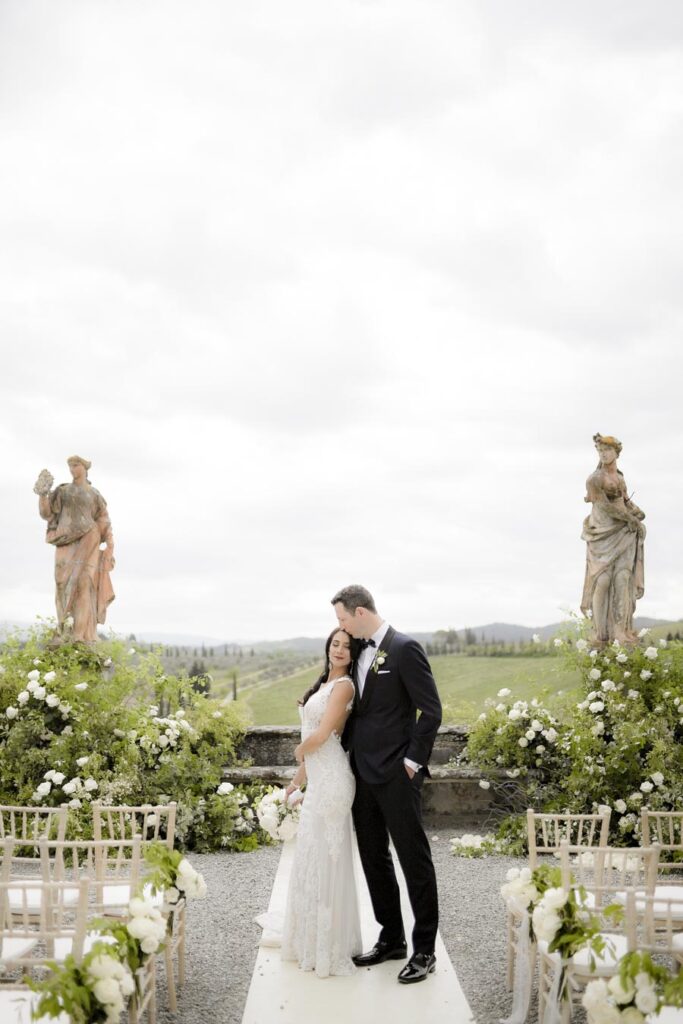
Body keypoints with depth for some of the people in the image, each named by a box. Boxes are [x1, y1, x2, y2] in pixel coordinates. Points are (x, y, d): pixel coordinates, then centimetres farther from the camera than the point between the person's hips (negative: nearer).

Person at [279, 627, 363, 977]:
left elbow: (320, 736, -19)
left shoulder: (343, 686, -13)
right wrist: (298, 777, 21)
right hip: (319, 780, 9)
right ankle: (315, 941, 27)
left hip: (331, 781, -9)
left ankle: (329, 950, 8)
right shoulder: (326, 684, 15)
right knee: (315, 858, 15)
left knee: (325, 860, -2)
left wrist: (299, 751, 1)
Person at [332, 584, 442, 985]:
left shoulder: (404, 648, -12)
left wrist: (413, 761, -14)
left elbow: (431, 711, -14)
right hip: (363, 772, 8)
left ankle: (424, 949, 10)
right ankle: (392, 939, 26)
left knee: (414, 858, 1)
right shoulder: (360, 652, 11)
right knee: (374, 858, 14)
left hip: (396, 774, -8)